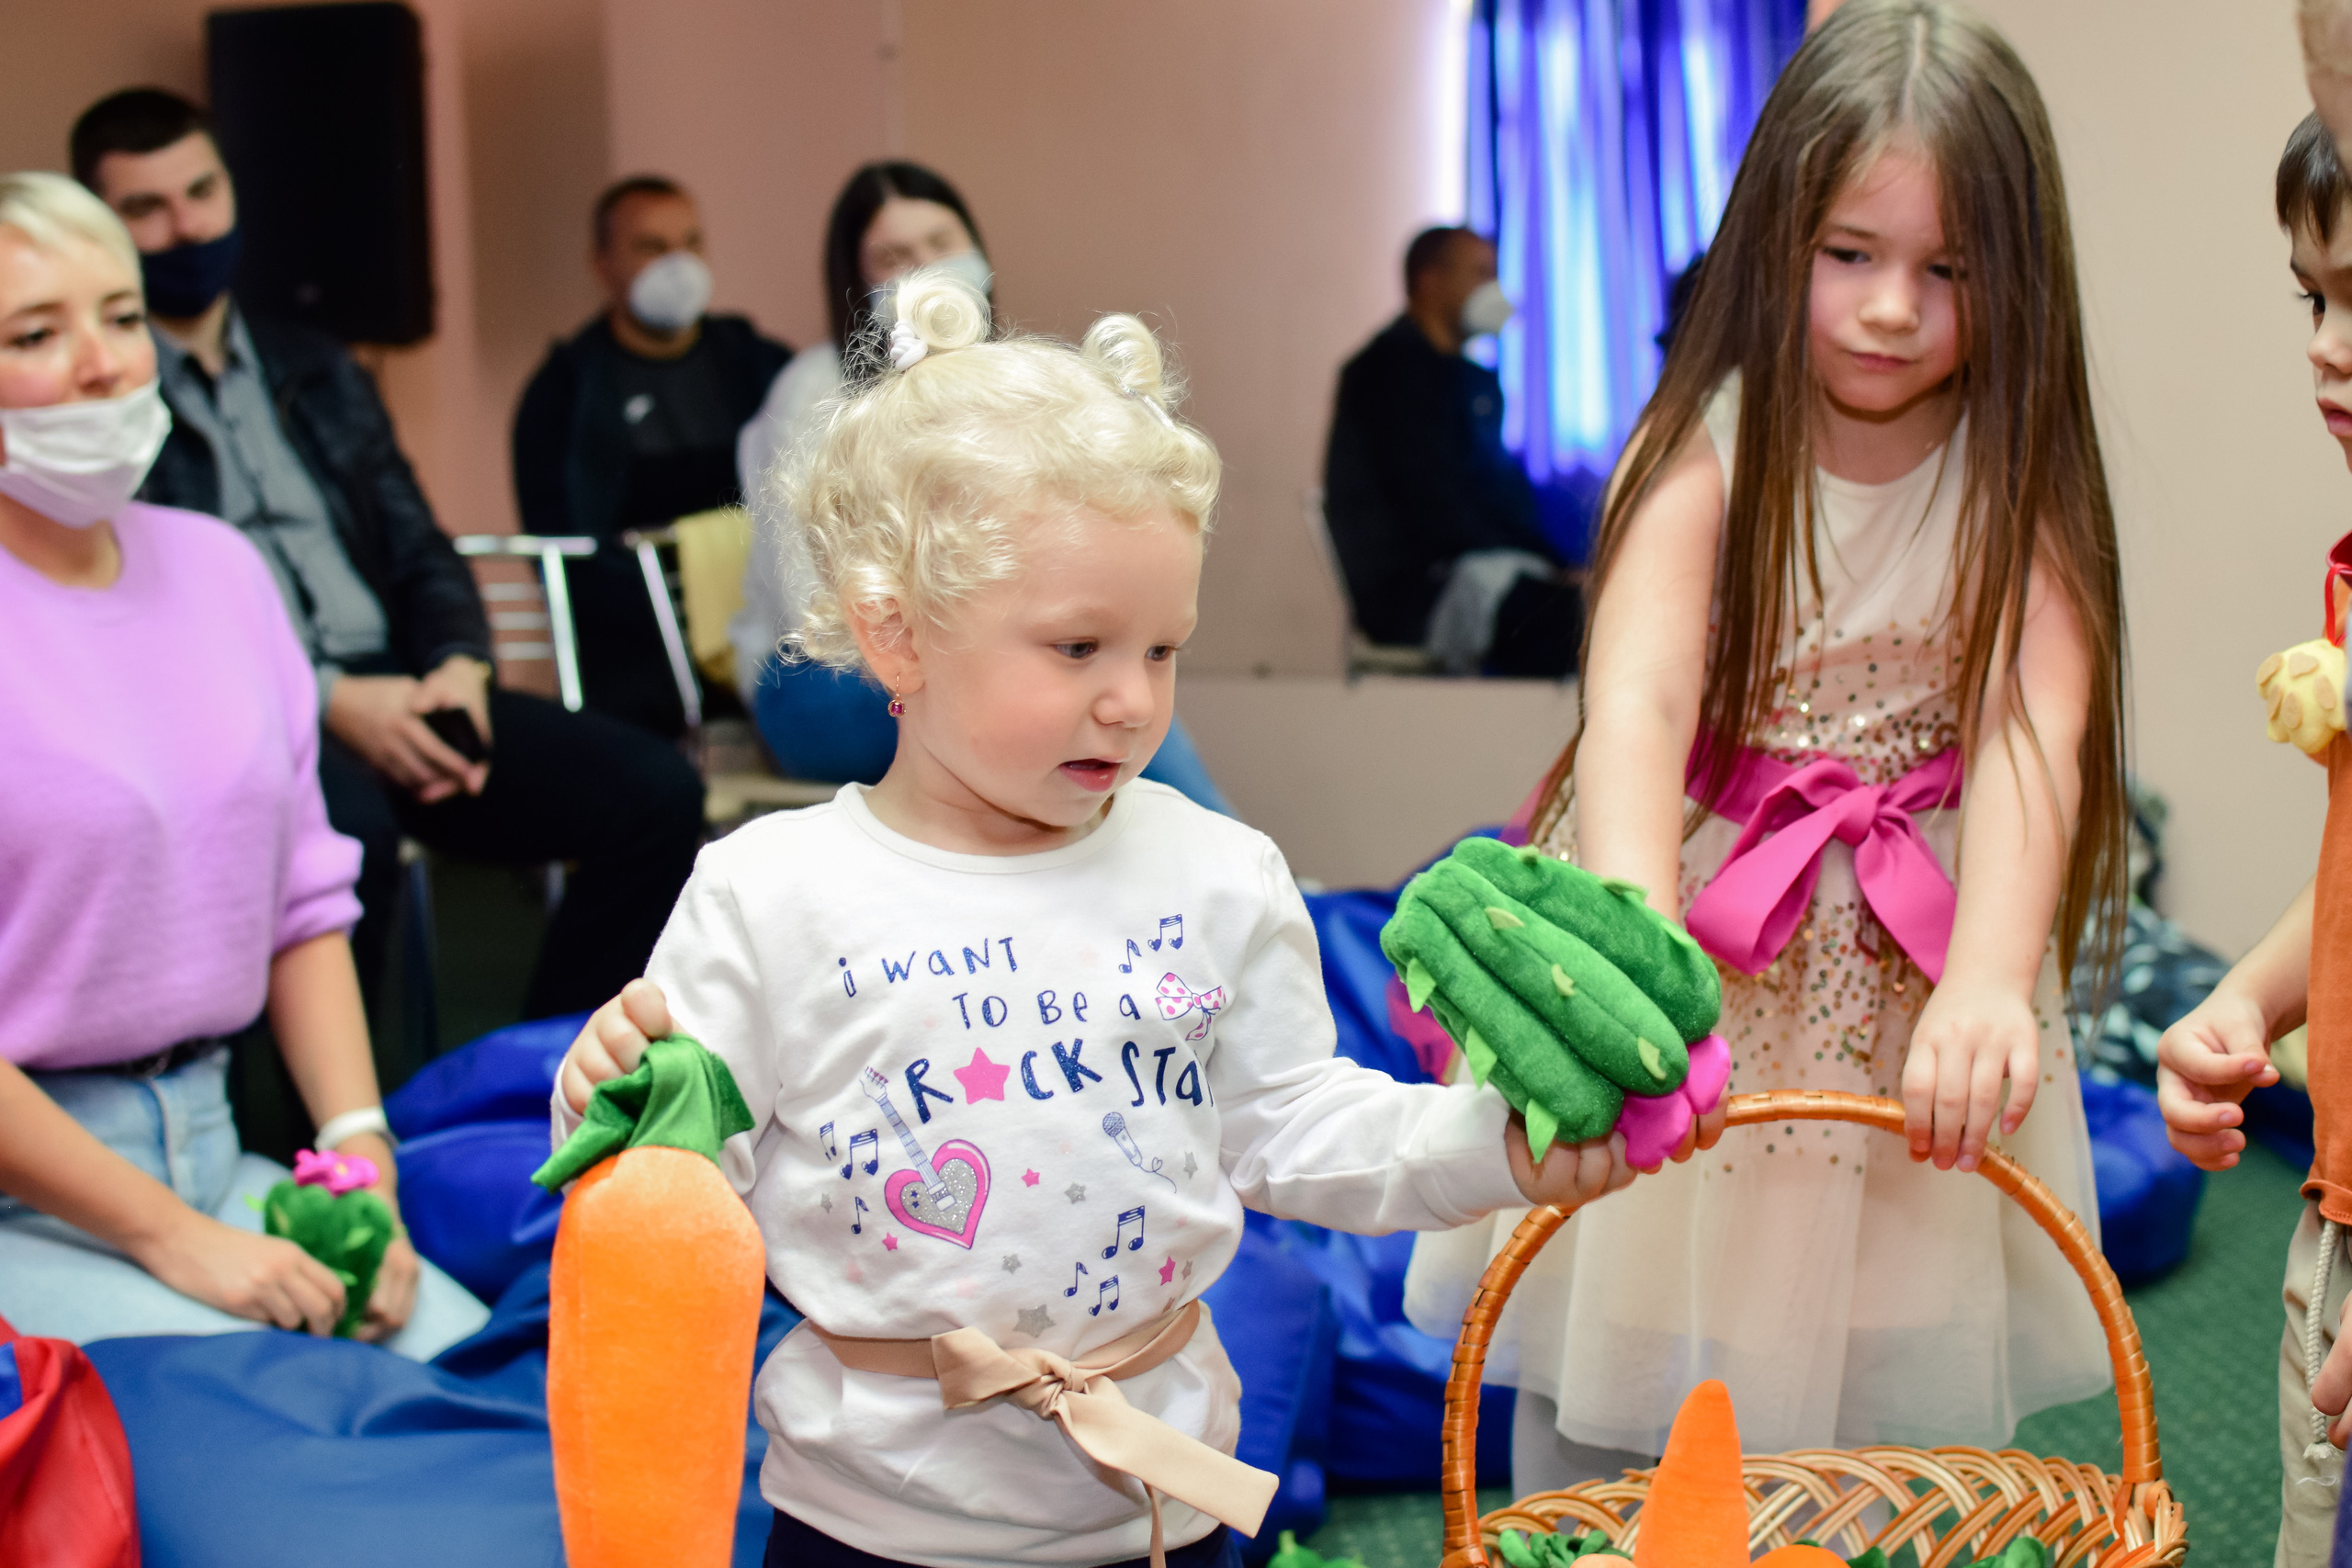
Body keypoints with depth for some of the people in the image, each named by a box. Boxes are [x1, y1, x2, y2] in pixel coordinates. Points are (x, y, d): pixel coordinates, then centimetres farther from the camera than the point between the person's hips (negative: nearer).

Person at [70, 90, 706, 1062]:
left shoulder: (319, 375, 25)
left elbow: (419, 552, 20)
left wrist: (459, 664, -3)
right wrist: (326, 698, -18)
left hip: (392, 696, 6)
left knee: (655, 792, -15)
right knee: (346, 821, -40)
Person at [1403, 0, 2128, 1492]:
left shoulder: (2021, 483, -5)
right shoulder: (1709, 449, -11)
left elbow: (2031, 737, -20)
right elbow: (1638, 703, -26)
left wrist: (1988, 984, -38)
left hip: (1921, 976, 1)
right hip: (1703, 949, -1)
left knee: (1900, 1408, 7)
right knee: (1603, 1409, 7)